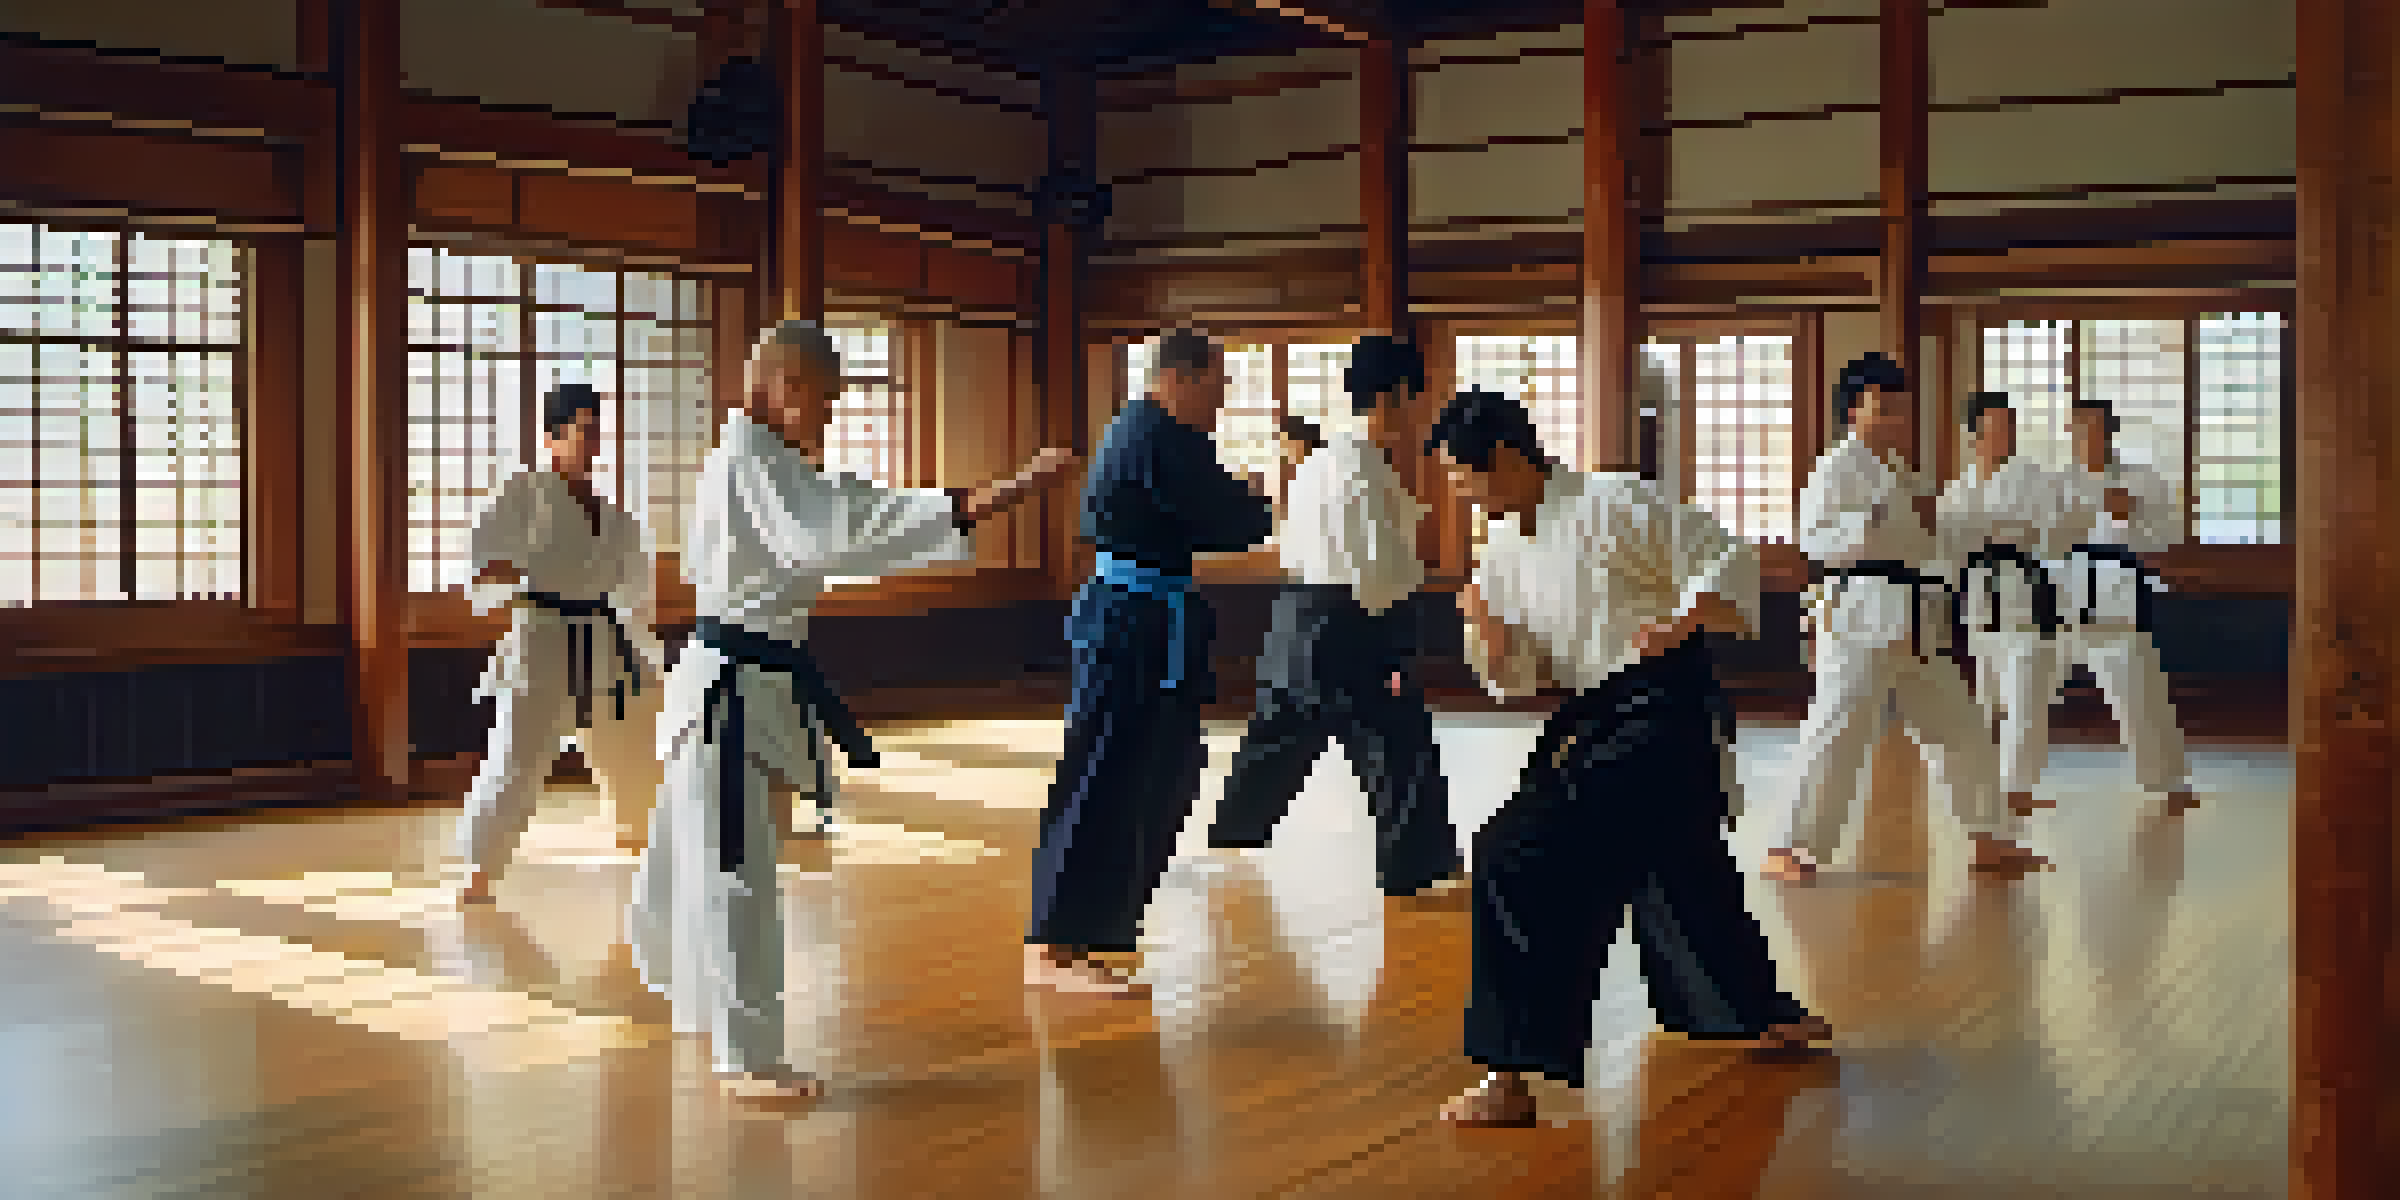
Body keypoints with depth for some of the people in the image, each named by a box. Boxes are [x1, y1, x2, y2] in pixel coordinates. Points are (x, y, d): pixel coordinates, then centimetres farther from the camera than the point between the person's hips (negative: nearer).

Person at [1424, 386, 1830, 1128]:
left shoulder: (1614, 504, -15)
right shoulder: (1503, 548, 8)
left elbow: (1731, 562, -11)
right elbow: (1518, 677, 13)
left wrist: (1680, 627, -27)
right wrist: (1490, 635, -8)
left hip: (1665, 711, -9)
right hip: (1593, 719, 9)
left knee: (1527, 861, -20)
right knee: (1679, 871, 26)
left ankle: (1513, 1077, -16)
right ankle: (1767, 1017, 51)